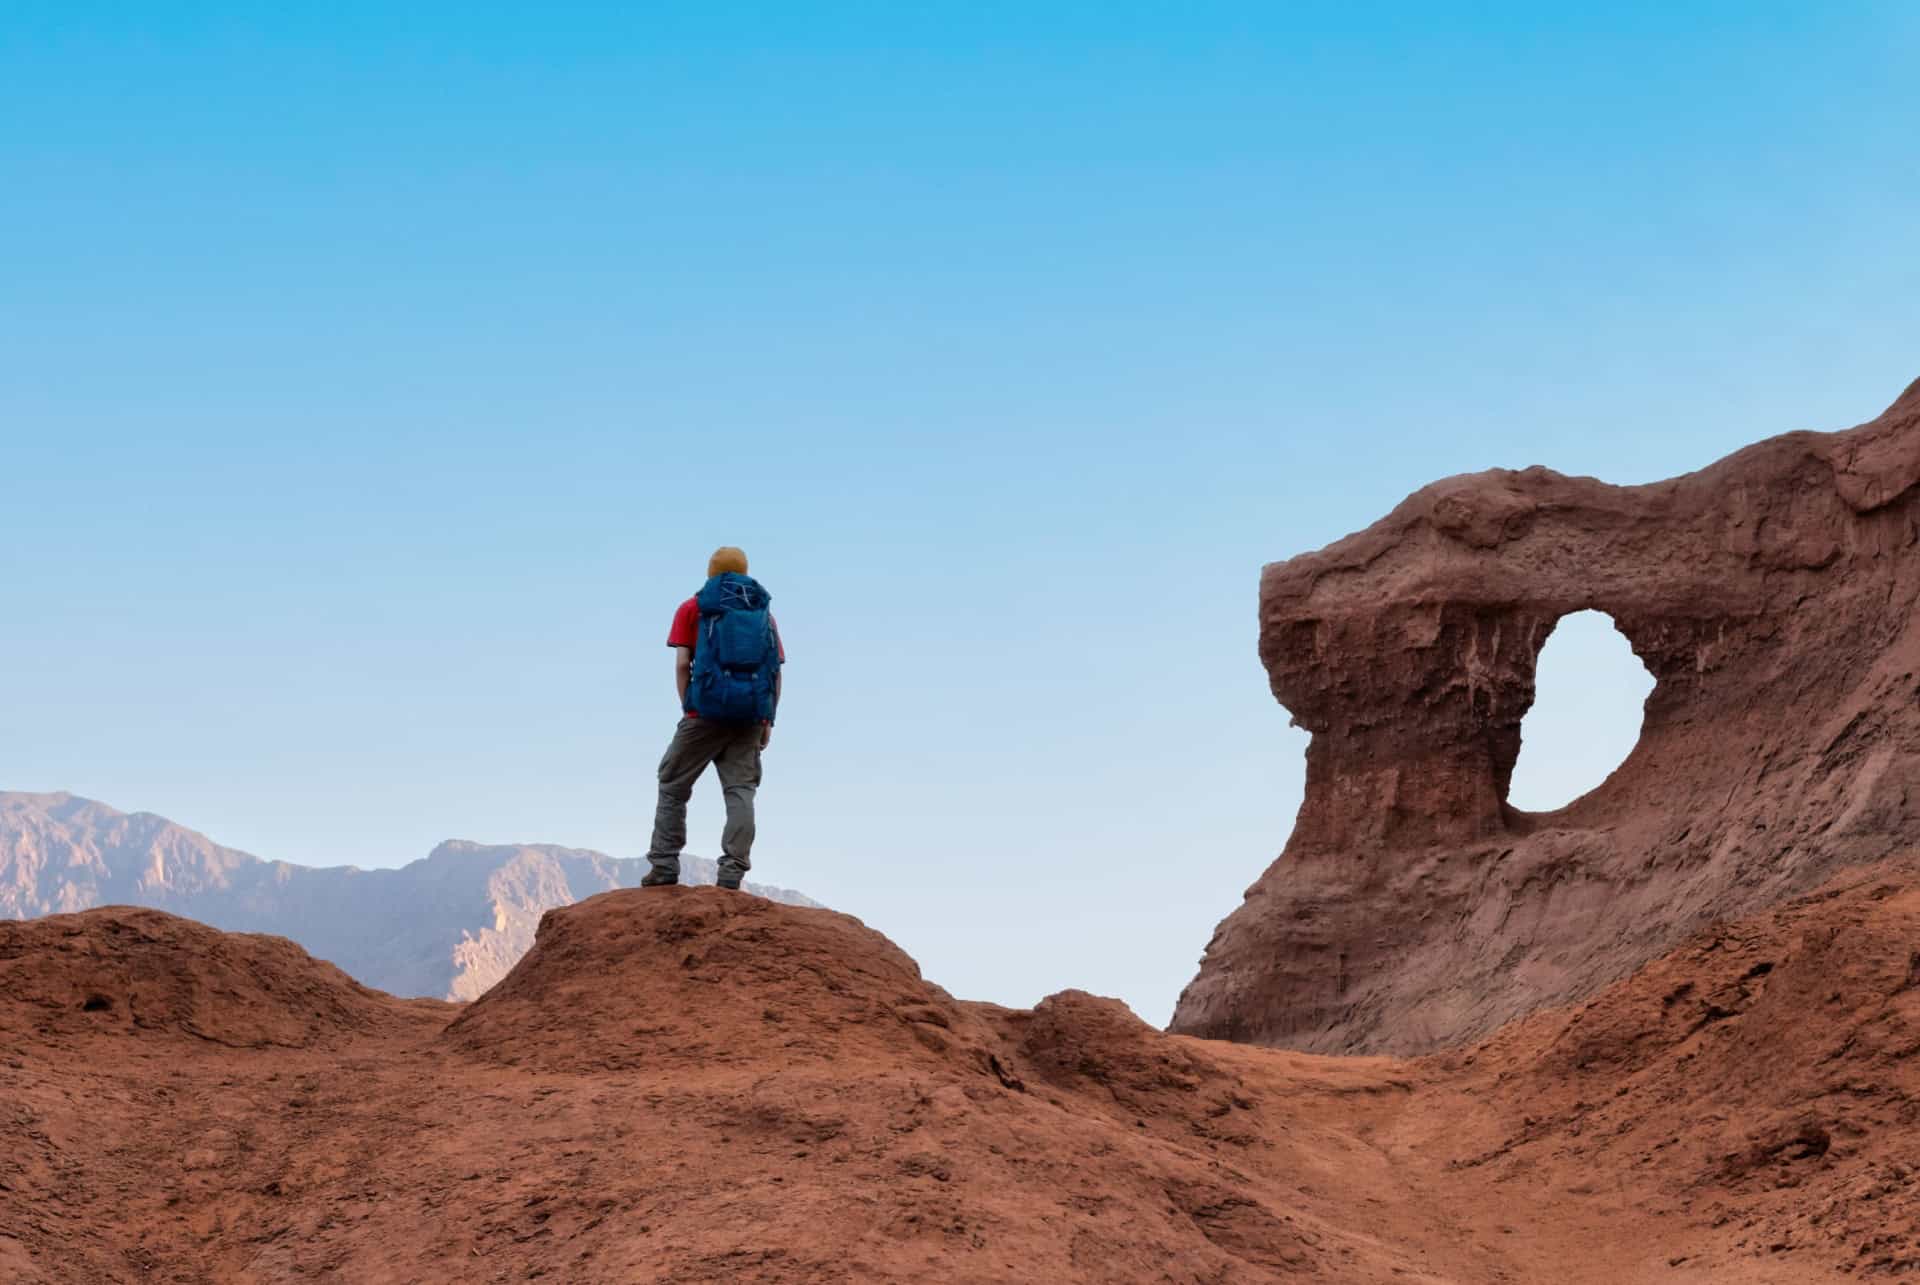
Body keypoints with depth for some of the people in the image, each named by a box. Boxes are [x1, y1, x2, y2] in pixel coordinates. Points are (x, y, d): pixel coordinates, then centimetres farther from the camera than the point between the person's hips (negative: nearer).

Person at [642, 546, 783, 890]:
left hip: (708, 711, -2)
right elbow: (776, 670, 8)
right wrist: (768, 720, 11)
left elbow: (682, 664, -2)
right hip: (751, 715, 2)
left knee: (673, 785, 10)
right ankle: (733, 870, -11)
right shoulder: (763, 611, 15)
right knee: (740, 790, 1)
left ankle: (664, 865, 6)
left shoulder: (692, 609, 8)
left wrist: (688, 711, 4)